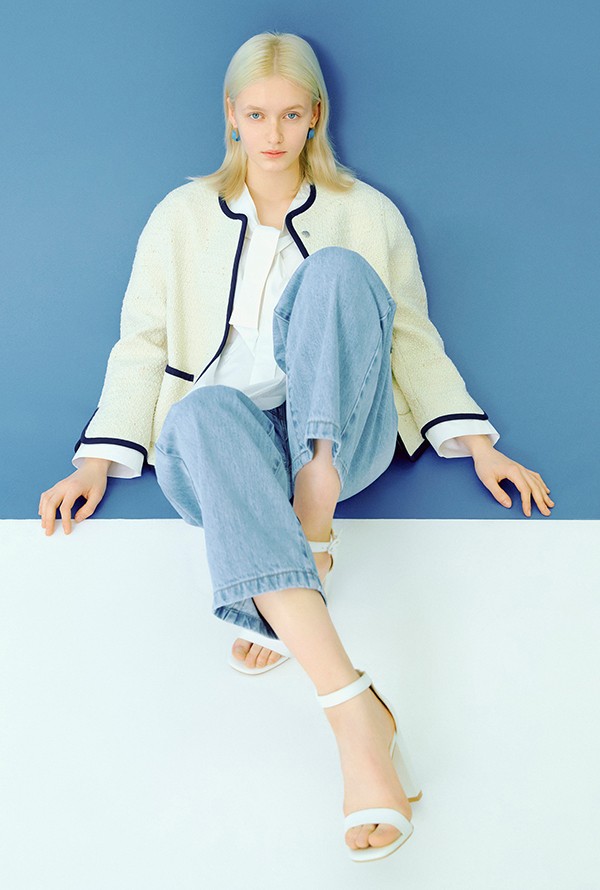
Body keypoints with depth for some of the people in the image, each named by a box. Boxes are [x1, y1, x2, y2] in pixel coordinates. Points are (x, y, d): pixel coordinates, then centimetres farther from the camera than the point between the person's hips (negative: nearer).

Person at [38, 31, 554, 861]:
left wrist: (477, 446, 3)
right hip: (225, 438, 1)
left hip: (340, 439, 0)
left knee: (337, 272, -26)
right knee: (207, 410, -39)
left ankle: (307, 547, -29)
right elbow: (142, 343, 12)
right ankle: (354, 711, -50)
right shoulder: (182, 216, 16)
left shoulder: (367, 215, 15)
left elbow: (412, 338, 15)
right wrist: (101, 458, -1)